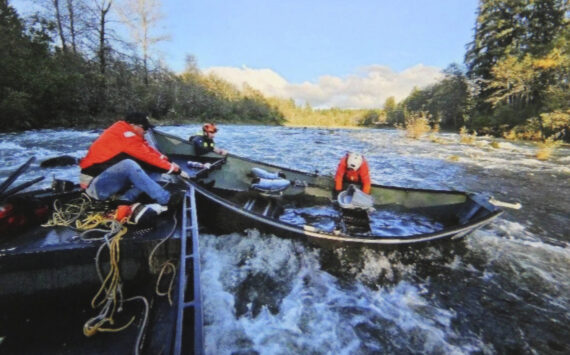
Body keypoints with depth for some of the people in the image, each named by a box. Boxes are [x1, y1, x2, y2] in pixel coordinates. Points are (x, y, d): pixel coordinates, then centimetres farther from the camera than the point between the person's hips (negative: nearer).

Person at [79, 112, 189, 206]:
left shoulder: (128, 134, 8)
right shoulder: (124, 134, -19)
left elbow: (149, 150, 1)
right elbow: (147, 156, -21)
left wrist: (168, 162, -11)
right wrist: (172, 168, -16)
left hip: (108, 182, 9)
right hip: (94, 185, -9)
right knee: (128, 164, -35)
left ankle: (126, 199, -21)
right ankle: (166, 199, -39)